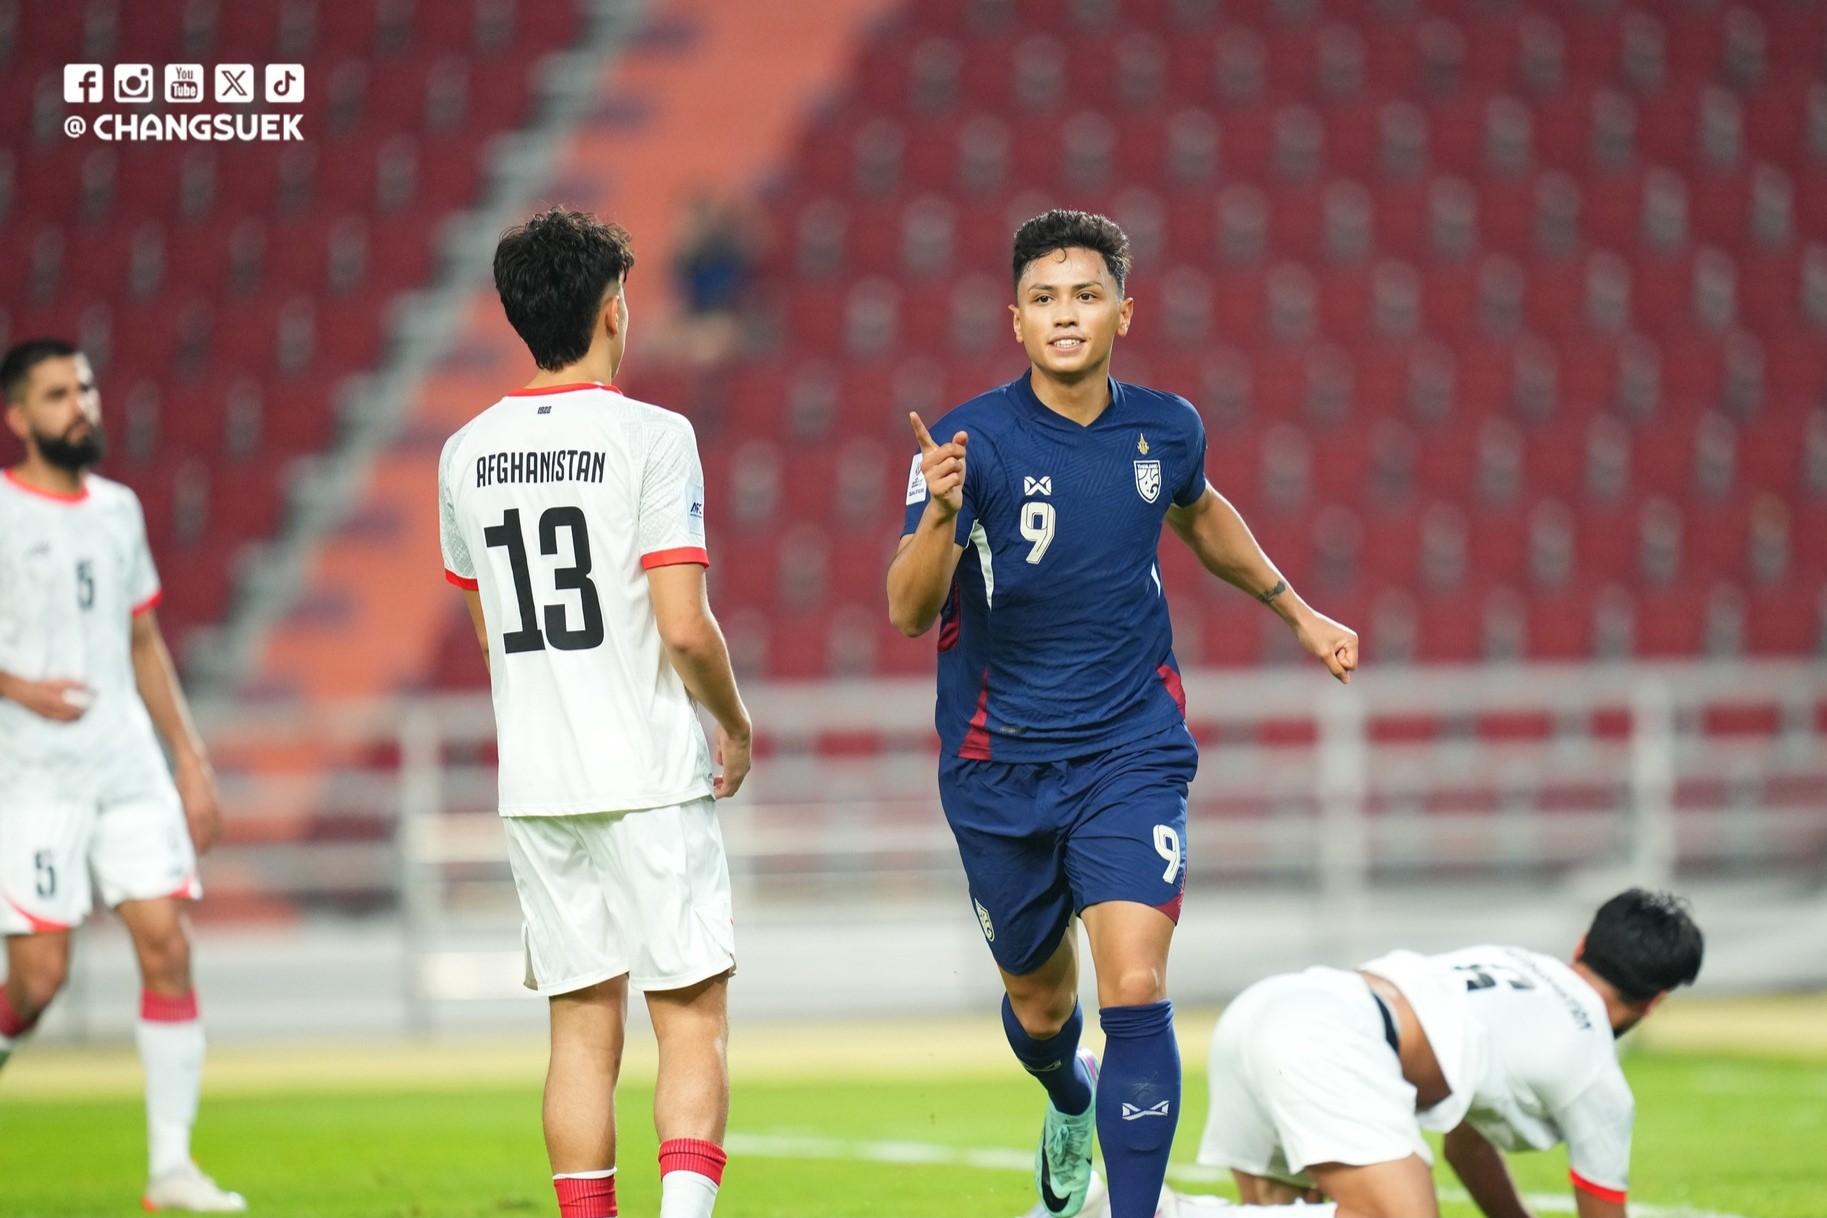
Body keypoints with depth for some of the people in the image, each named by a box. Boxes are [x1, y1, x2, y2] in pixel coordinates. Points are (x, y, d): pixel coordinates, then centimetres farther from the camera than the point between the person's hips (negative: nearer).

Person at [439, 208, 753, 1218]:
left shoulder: (467, 454, 8)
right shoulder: (650, 437, -10)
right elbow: (685, 629, -15)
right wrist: (735, 724, 2)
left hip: (534, 783, 5)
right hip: (651, 776, -5)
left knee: (582, 1027, 10)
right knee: (692, 1019, 0)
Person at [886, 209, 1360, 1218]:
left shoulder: (1166, 429, -3)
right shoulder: (973, 442, -15)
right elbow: (908, 611, -24)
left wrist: (1296, 612, 28)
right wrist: (939, 516, -43)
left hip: (1132, 755, 1)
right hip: (1001, 767, -1)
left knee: (1136, 997, -17)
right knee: (1039, 1001, 17)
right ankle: (1070, 1107, 53)